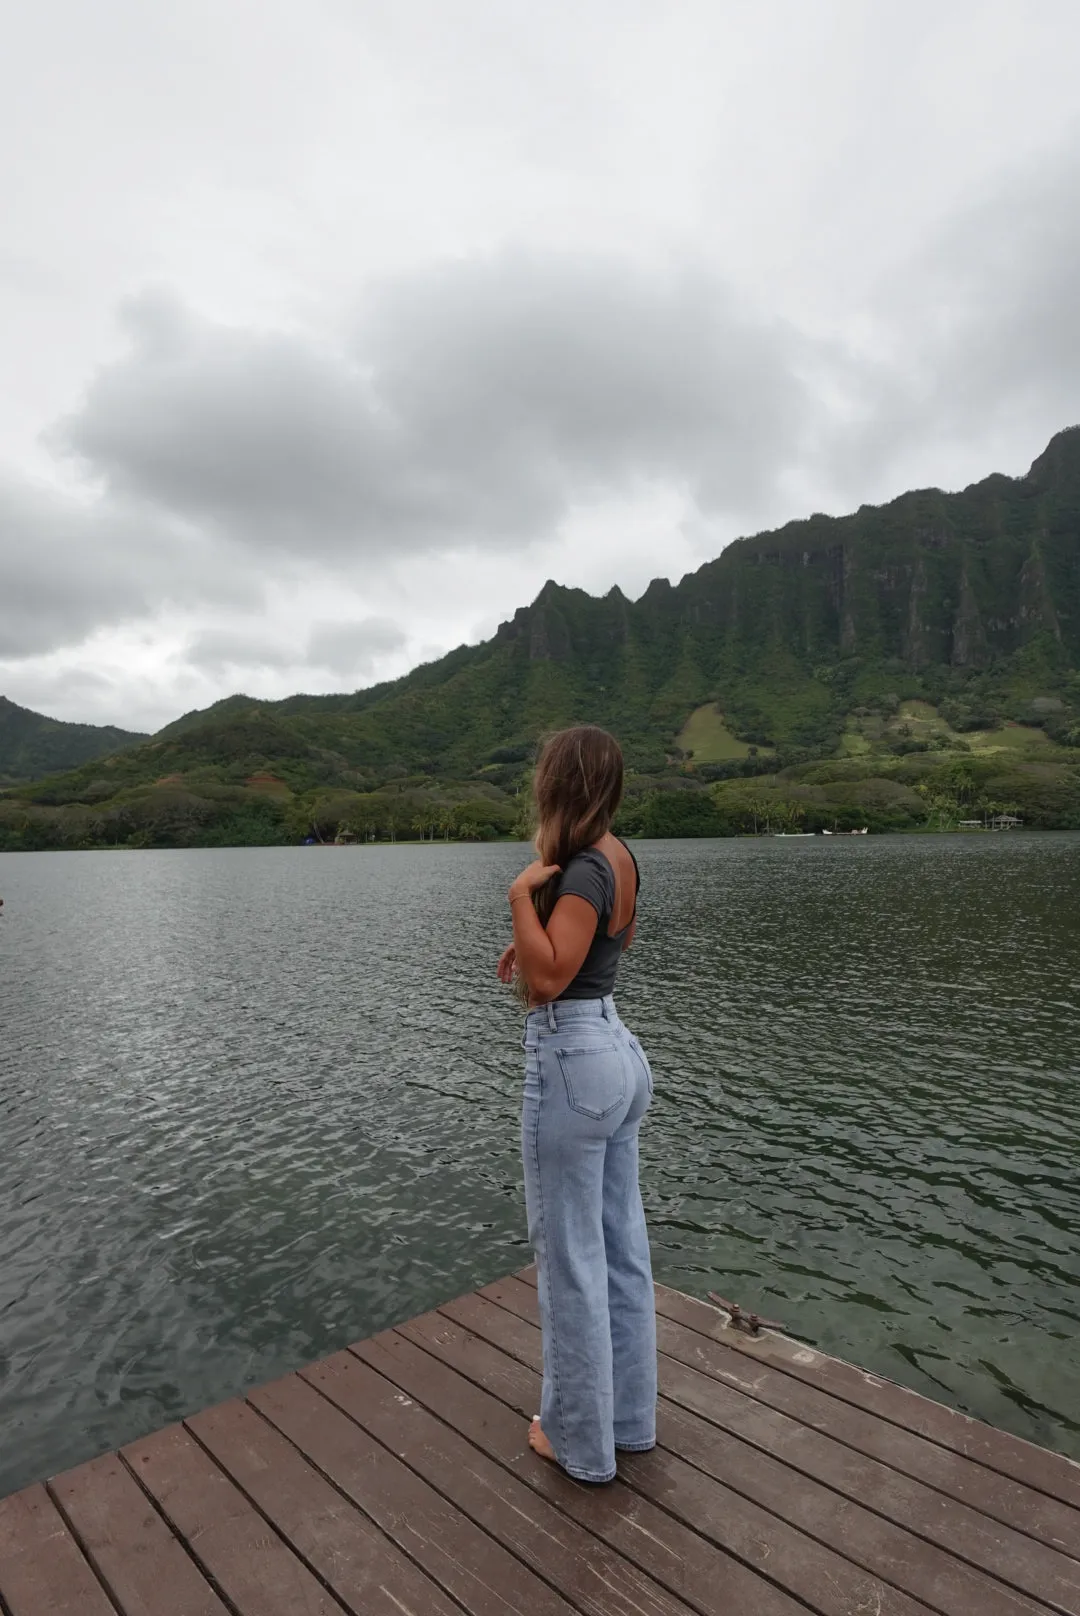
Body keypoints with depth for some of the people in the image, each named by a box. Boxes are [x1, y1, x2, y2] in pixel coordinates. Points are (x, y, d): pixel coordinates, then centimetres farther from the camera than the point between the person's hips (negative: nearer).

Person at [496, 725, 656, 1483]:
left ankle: (581, 1437, 27)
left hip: (572, 1060, -9)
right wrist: (535, 940, 16)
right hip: (619, 1052, 9)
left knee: (571, 1255, 8)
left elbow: (548, 977, -24)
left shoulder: (585, 868, -19)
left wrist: (522, 893, -19)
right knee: (622, 1244, 19)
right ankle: (631, 1413, 37)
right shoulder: (617, 856, 7)